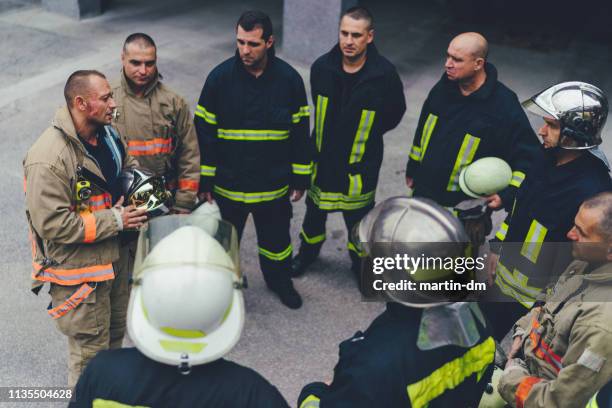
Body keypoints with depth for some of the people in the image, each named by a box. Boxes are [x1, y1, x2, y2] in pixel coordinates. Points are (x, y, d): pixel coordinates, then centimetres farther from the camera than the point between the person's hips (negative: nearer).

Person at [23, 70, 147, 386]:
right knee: (90, 350, 6)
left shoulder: (107, 134, 2)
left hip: (113, 258, 9)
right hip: (77, 271, -9)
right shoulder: (48, 159, -27)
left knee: (115, 331, 27)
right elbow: (51, 224, -28)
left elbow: (125, 169, 21)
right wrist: (114, 220, -24)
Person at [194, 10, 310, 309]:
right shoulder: (220, 76, -12)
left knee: (276, 237, 20)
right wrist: (204, 180, -6)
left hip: (274, 183, 1)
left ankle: (279, 280, 46)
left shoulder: (289, 78, -9)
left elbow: (300, 131, 0)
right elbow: (204, 131, -6)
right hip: (228, 183, -1)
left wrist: (300, 177, 2)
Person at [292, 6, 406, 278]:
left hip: (360, 163, -3)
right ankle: (308, 252, 49)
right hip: (323, 158, 3)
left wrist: (366, 134, 2)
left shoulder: (384, 73, -19)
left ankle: (360, 263, 40)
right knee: (315, 212, 21)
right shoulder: (322, 67, -11)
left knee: (358, 218, 14)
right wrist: (336, 130, 10)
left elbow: (394, 114, -1)